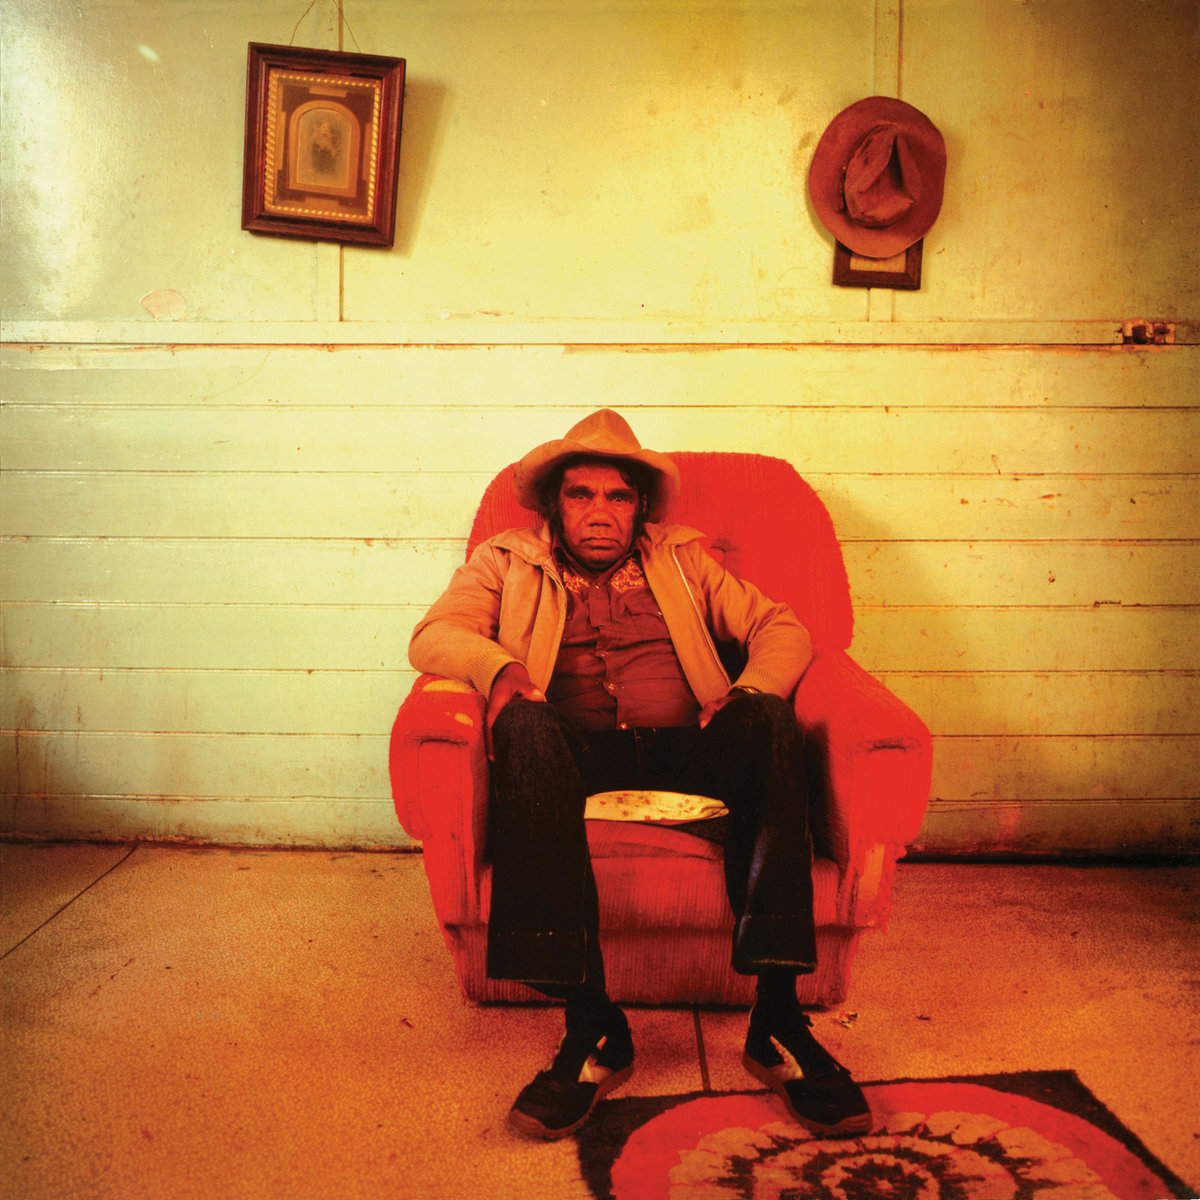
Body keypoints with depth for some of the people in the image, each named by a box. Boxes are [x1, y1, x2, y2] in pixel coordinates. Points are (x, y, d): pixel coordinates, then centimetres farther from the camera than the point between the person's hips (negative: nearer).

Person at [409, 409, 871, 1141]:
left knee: (769, 719, -29)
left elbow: (783, 629, 16)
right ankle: (591, 1021, -36)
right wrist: (497, 665, -19)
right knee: (525, 727, -35)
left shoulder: (683, 560, 25)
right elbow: (434, 635, 5)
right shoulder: (508, 564, 22)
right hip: (576, 749, -1)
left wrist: (747, 694, -7)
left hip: (684, 746, 2)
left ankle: (778, 1011, -31)